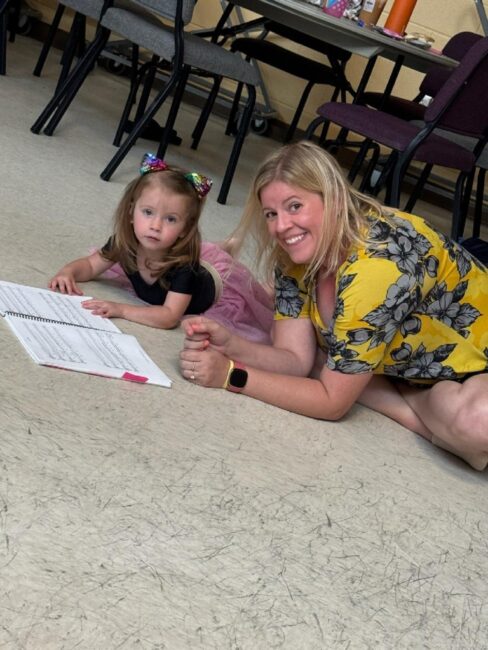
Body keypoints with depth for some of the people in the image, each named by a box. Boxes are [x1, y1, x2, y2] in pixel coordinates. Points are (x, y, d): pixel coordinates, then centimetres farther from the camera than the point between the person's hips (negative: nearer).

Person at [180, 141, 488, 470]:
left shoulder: (377, 265, -35)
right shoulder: (298, 254, -11)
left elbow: (332, 401, -28)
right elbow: (296, 359, -12)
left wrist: (231, 375, -27)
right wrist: (229, 345, -29)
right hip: (409, 362, 8)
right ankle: (430, 415, -7)